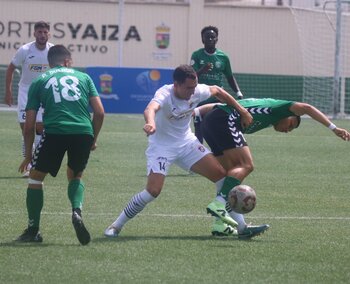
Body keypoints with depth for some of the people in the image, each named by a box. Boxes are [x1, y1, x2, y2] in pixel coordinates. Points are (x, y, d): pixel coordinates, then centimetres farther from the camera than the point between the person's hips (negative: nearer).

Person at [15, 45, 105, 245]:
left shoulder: (39, 82, 18)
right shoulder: (83, 77, 21)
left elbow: (30, 124, 14)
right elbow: (100, 112, 12)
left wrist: (28, 155, 22)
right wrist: (94, 139, 25)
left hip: (54, 132, -2)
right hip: (83, 132, 2)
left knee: (36, 177, 18)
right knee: (75, 176, 27)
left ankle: (33, 230, 16)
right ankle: (77, 212, -1)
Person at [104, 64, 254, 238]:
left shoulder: (197, 91, -12)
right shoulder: (165, 94, -30)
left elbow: (217, 91, 10)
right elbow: (151, 108, -53)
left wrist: (242, 111, 11)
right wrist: (150, 123, -77)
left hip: (186, 142, 6)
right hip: (161, 146, -6)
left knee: (220, 173, -4)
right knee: (153, 190, -19)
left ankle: (219, 208, 22)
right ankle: (116, 226, -5)